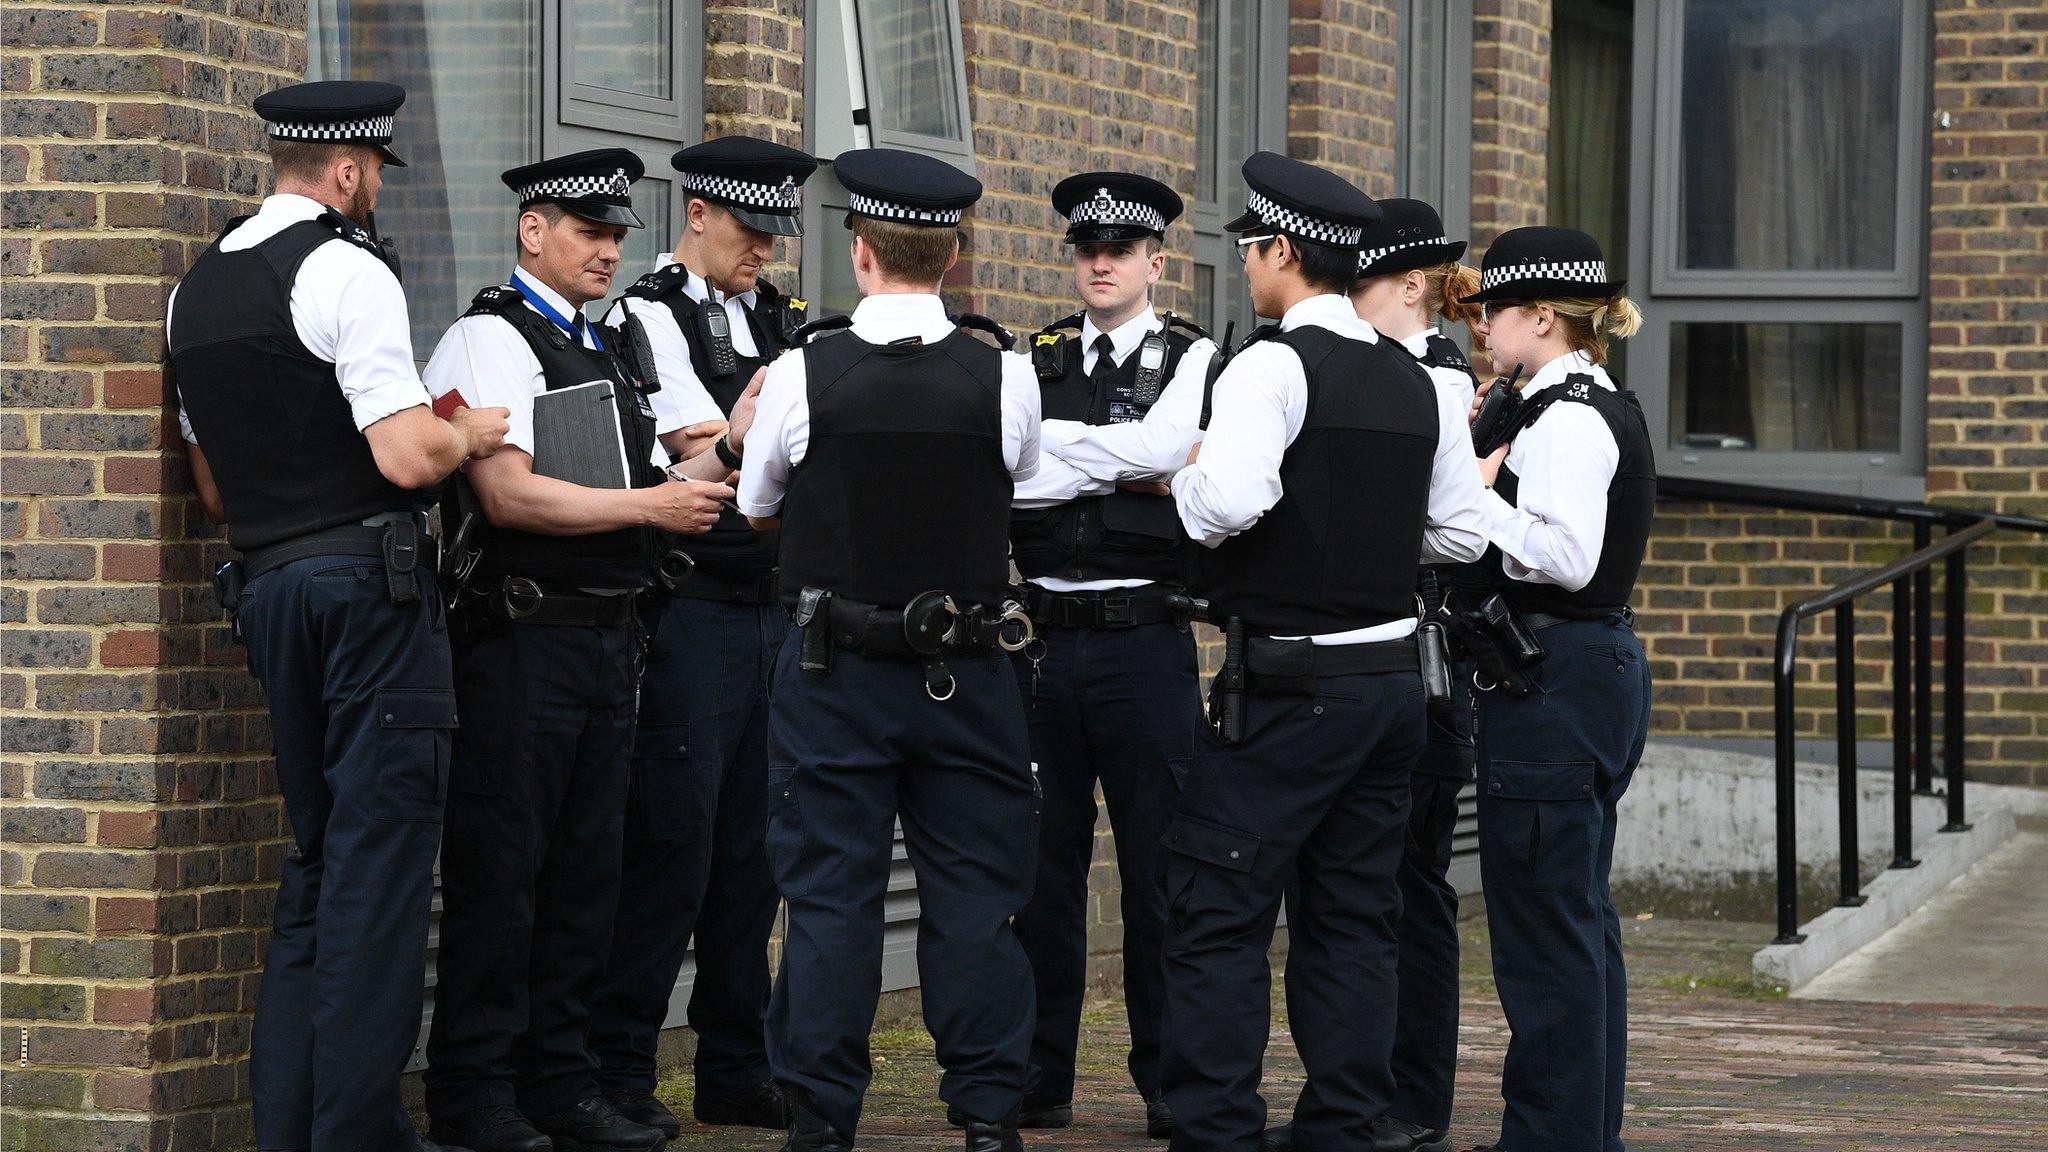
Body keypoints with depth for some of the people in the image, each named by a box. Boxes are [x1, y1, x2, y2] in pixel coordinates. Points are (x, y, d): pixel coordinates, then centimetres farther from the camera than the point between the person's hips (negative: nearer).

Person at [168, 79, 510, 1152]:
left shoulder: (195, 289, 14)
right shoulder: (345, 269, -11)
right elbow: (405, 457, -18)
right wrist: (468, 430, 2)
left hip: (265, 582, 8)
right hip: (368, 577, -8)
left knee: (315, 853, 15)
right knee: (381, 857, -5)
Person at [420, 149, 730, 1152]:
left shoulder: (605, 347, 19)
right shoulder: (493, 338, -9)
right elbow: (508, 494, -18)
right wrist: (648, 506, -16)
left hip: (606, 636, 9)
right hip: (523, 635, -9)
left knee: (584, 871, 10)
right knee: (498, 870, -5)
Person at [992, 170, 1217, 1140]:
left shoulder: (1191, 359, 2)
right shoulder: (1036, 360, 12)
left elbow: (1163, 444, -18)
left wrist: (1050, 450, -11)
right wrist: (1120, 471, -11)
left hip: (1143, 638, -3)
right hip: (1041, 636, 3)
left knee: (1156, 866, 1)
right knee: (1040, 860, 6)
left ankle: (1170, 1083, 7)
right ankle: (1038, 1078, 13)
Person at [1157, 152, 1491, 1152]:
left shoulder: (1274, 365, -13)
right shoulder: (1417, 384, 11)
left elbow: (1228, 503, -27)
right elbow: (1462, 534, 13)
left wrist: (1187, 479, -6)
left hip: (1286, 683, -8)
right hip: (1392, 676, 8)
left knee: (1216, 917, -3)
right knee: (1350, 919, 12)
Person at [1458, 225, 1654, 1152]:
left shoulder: (1565, 419, -16)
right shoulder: (1610, 409, 15)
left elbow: (1565, 556, -25)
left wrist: (1476, 496, -15)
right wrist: (1486, 483, 8)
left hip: (1553, 683, -11)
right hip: (1602, 662, 11)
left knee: (1544, 928, -5)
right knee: (1582, 923, 15)